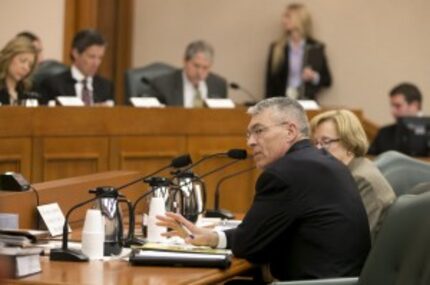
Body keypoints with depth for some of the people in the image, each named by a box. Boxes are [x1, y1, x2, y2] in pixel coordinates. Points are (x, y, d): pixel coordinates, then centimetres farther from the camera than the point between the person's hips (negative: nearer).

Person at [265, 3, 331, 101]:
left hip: (307, 103, 0)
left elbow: (327, 80, 11)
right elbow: (270, 81, 5)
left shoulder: (316, 48, 6)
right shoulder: (276, 48, 7)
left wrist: (314, 77, -8)